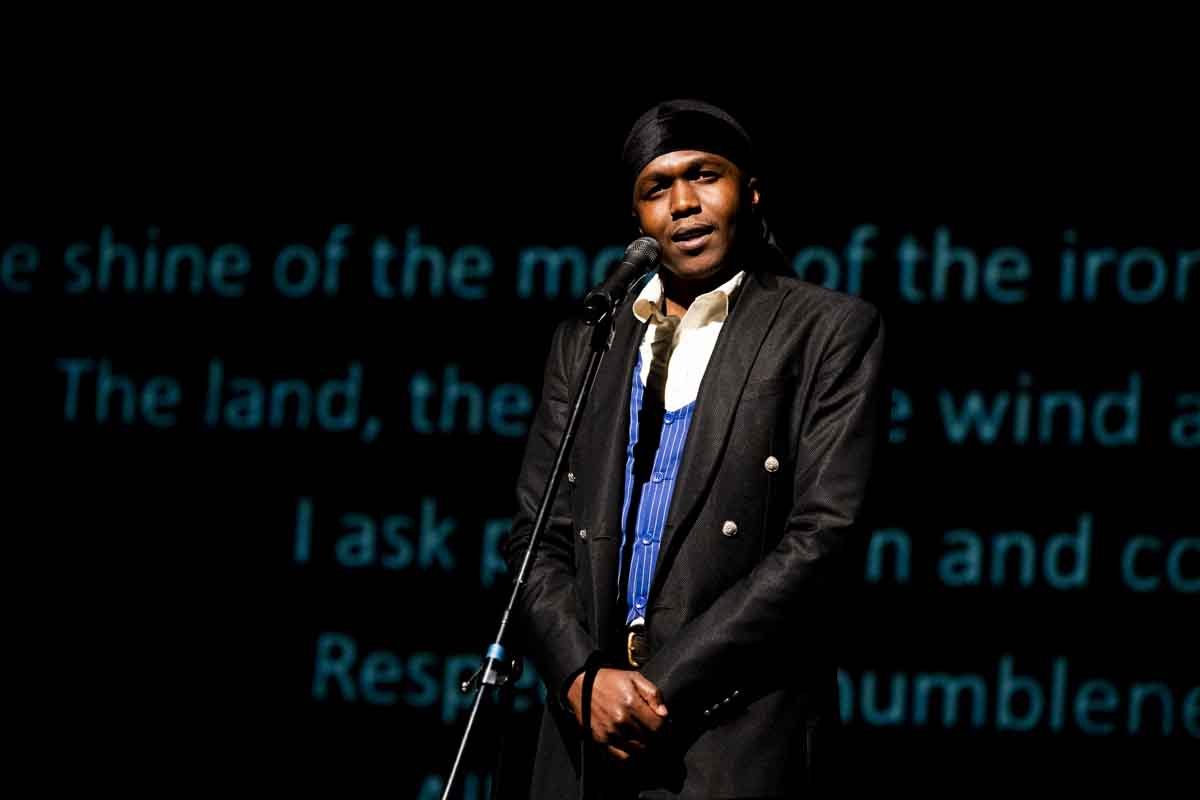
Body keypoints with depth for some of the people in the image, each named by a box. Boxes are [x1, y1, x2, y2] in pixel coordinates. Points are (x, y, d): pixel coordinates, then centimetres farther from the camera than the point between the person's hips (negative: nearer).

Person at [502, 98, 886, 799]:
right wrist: (586, 677, -8)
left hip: (736, 730, -4)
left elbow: (821, 534, -8)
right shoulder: (587, 341, 13)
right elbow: (539, 533, 10)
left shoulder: (829, 331, 0)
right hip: (585, 729, 4)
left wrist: (663, 686, -12)